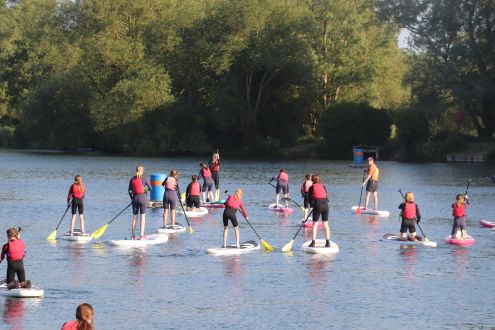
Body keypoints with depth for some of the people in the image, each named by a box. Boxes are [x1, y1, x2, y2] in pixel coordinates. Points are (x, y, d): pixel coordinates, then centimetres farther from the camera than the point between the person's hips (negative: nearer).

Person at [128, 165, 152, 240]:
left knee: (134, 217, 12)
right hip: (142, 198, -3)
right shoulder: (144, 179, -8)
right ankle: (142, 235, -4)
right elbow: (150, 188, -1)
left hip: (135, 198, 3)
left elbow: (129, 190, 4)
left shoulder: (132, 179, 1)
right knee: (143, 217, 1)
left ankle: (133, 235, 13)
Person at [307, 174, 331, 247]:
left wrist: (313, 206, 22)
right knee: (326, 224, 9)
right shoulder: (323, 186, 17)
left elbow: (310, 199, 8)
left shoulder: (311, 188, 9)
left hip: (317, 205, -3)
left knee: (315, 224, 3)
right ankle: (327, 242, 8)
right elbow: (326, 196, 17)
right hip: (325, 204, 3)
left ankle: (313, 242, -3)